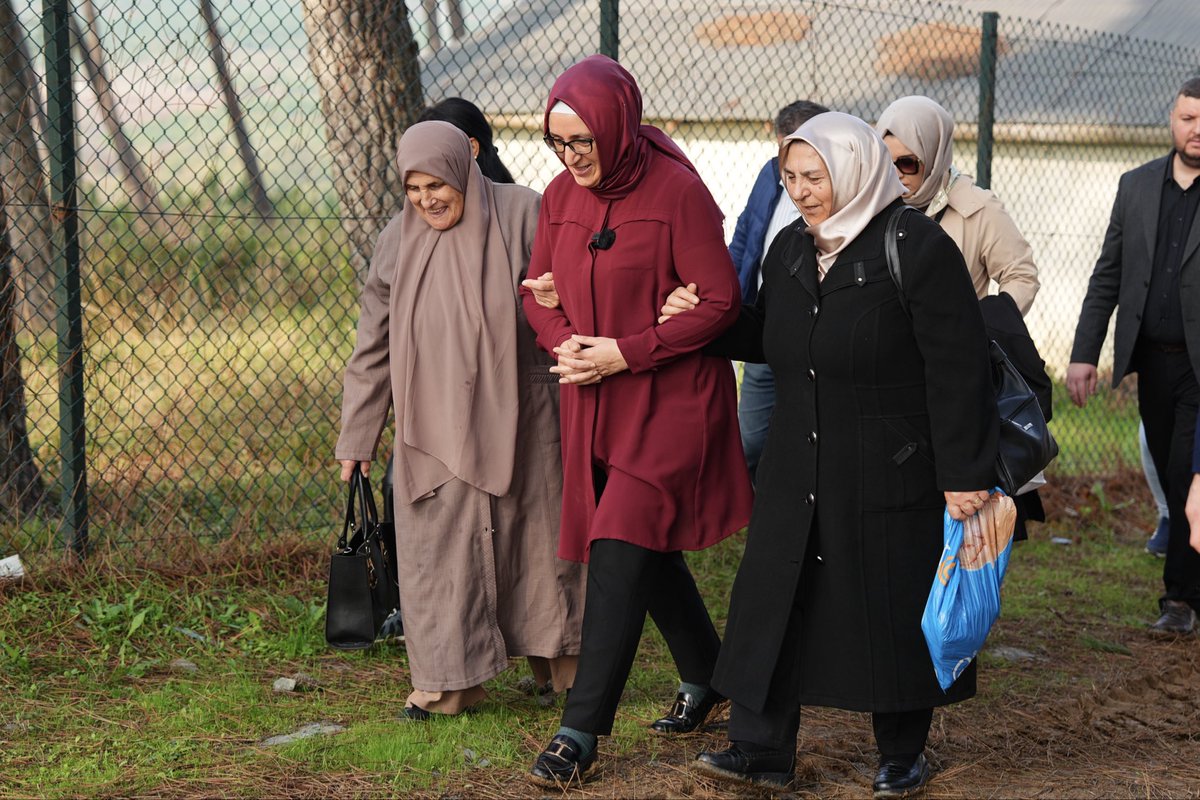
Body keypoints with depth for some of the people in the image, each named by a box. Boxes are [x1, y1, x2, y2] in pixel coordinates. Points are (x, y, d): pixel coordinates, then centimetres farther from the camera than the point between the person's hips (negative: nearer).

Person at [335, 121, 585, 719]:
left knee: (537, 531, 7)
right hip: (434, 421, 2)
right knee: (440, 543, 1)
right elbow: (373, 346, 7)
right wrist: (356, 437, 8)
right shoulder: (399, 244, 2)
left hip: (515, 414, -2)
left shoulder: (520, 215, -6)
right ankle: (451, 679, 11)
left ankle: (565, 657, 24)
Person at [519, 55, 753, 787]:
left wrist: (625, 352, -19)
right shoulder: (562, 196, 4)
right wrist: (563, 342, -8)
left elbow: (720, 302, -14)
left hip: (670, 402, -7)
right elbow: (538, 289, 14)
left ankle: (582, 732, -10)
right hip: (595, 402, 7)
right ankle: (705, 677, 38)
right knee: (647, 549, 16)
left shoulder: (676, 191, -15)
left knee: (620, 553, -12)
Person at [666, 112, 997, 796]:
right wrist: (705, 322, 2)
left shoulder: (918, 249, -13)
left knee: (892, 610, 4)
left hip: (892, 476, -6)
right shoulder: (791, 249, 8)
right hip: (800, 474, 6)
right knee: (775, 601, 3)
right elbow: (770, 341, 20)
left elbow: (958, 371, -14)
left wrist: (965, 475, -16)